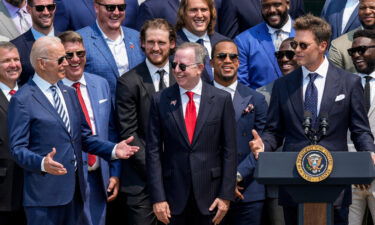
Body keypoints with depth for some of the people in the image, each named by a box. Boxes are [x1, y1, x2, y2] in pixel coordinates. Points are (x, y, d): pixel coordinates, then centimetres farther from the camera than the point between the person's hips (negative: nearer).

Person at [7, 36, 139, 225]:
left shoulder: (69, 93, 16)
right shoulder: (22, 100, -8)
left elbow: (84, 136, 20)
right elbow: (18, 148, -12)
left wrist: (113, 149, 4)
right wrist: (42, 163, -30)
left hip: (74, 188, 7)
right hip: (45, 193, -7)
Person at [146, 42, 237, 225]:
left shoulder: (221, 99, 0)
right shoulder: (160, 100, 1)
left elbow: (229, 150, 1)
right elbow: (153, 151, 0)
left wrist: (226, 195, -4)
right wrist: (158, 198, -6)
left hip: (210, 196, 0)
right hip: (174, 196, 0)